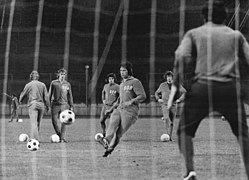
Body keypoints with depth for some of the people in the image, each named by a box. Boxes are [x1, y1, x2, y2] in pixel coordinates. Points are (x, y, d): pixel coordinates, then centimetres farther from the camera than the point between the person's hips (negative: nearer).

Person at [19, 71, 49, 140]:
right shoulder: (42, 85, 7)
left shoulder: (28, 85, 1)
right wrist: (47, 105, 15)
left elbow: (23, 94, 12)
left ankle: (35, 139, -20)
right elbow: (46, 96, 5)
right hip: (41, 104, 3)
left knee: (34, 123, -9)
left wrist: (20, 101, 32)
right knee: (38, 123, 14)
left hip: (32, 104, -3)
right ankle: (33, 137, 23)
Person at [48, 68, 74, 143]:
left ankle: (62, 138, -5)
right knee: (54, 121, -4)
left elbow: (70, 96, 16)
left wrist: (71, 106, 12)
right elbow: (50, 94, 11)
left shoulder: (67, 84, 11)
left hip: (64, 104, 0)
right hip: (55, 104, 0)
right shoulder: (53, 83, 7)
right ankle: (59, 135, 15)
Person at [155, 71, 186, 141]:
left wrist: (179, 99, -6)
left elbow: (184, 92, 8)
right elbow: (157, 93, 21)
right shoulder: (162, 85, 6)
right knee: (166, 118, -24)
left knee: (171, 121, 4)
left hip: (173, 105, 1)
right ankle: (167, 133, -22)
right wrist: (158, 99, 2)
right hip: (165, 105, -1)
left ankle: (170, 137, 15)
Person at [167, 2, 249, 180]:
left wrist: (175, 86, -6)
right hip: (230, 88, 1)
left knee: (185, 131, 12)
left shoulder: (194, 34, 11)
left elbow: (181, 57, -4)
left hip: (201, 88, -1)